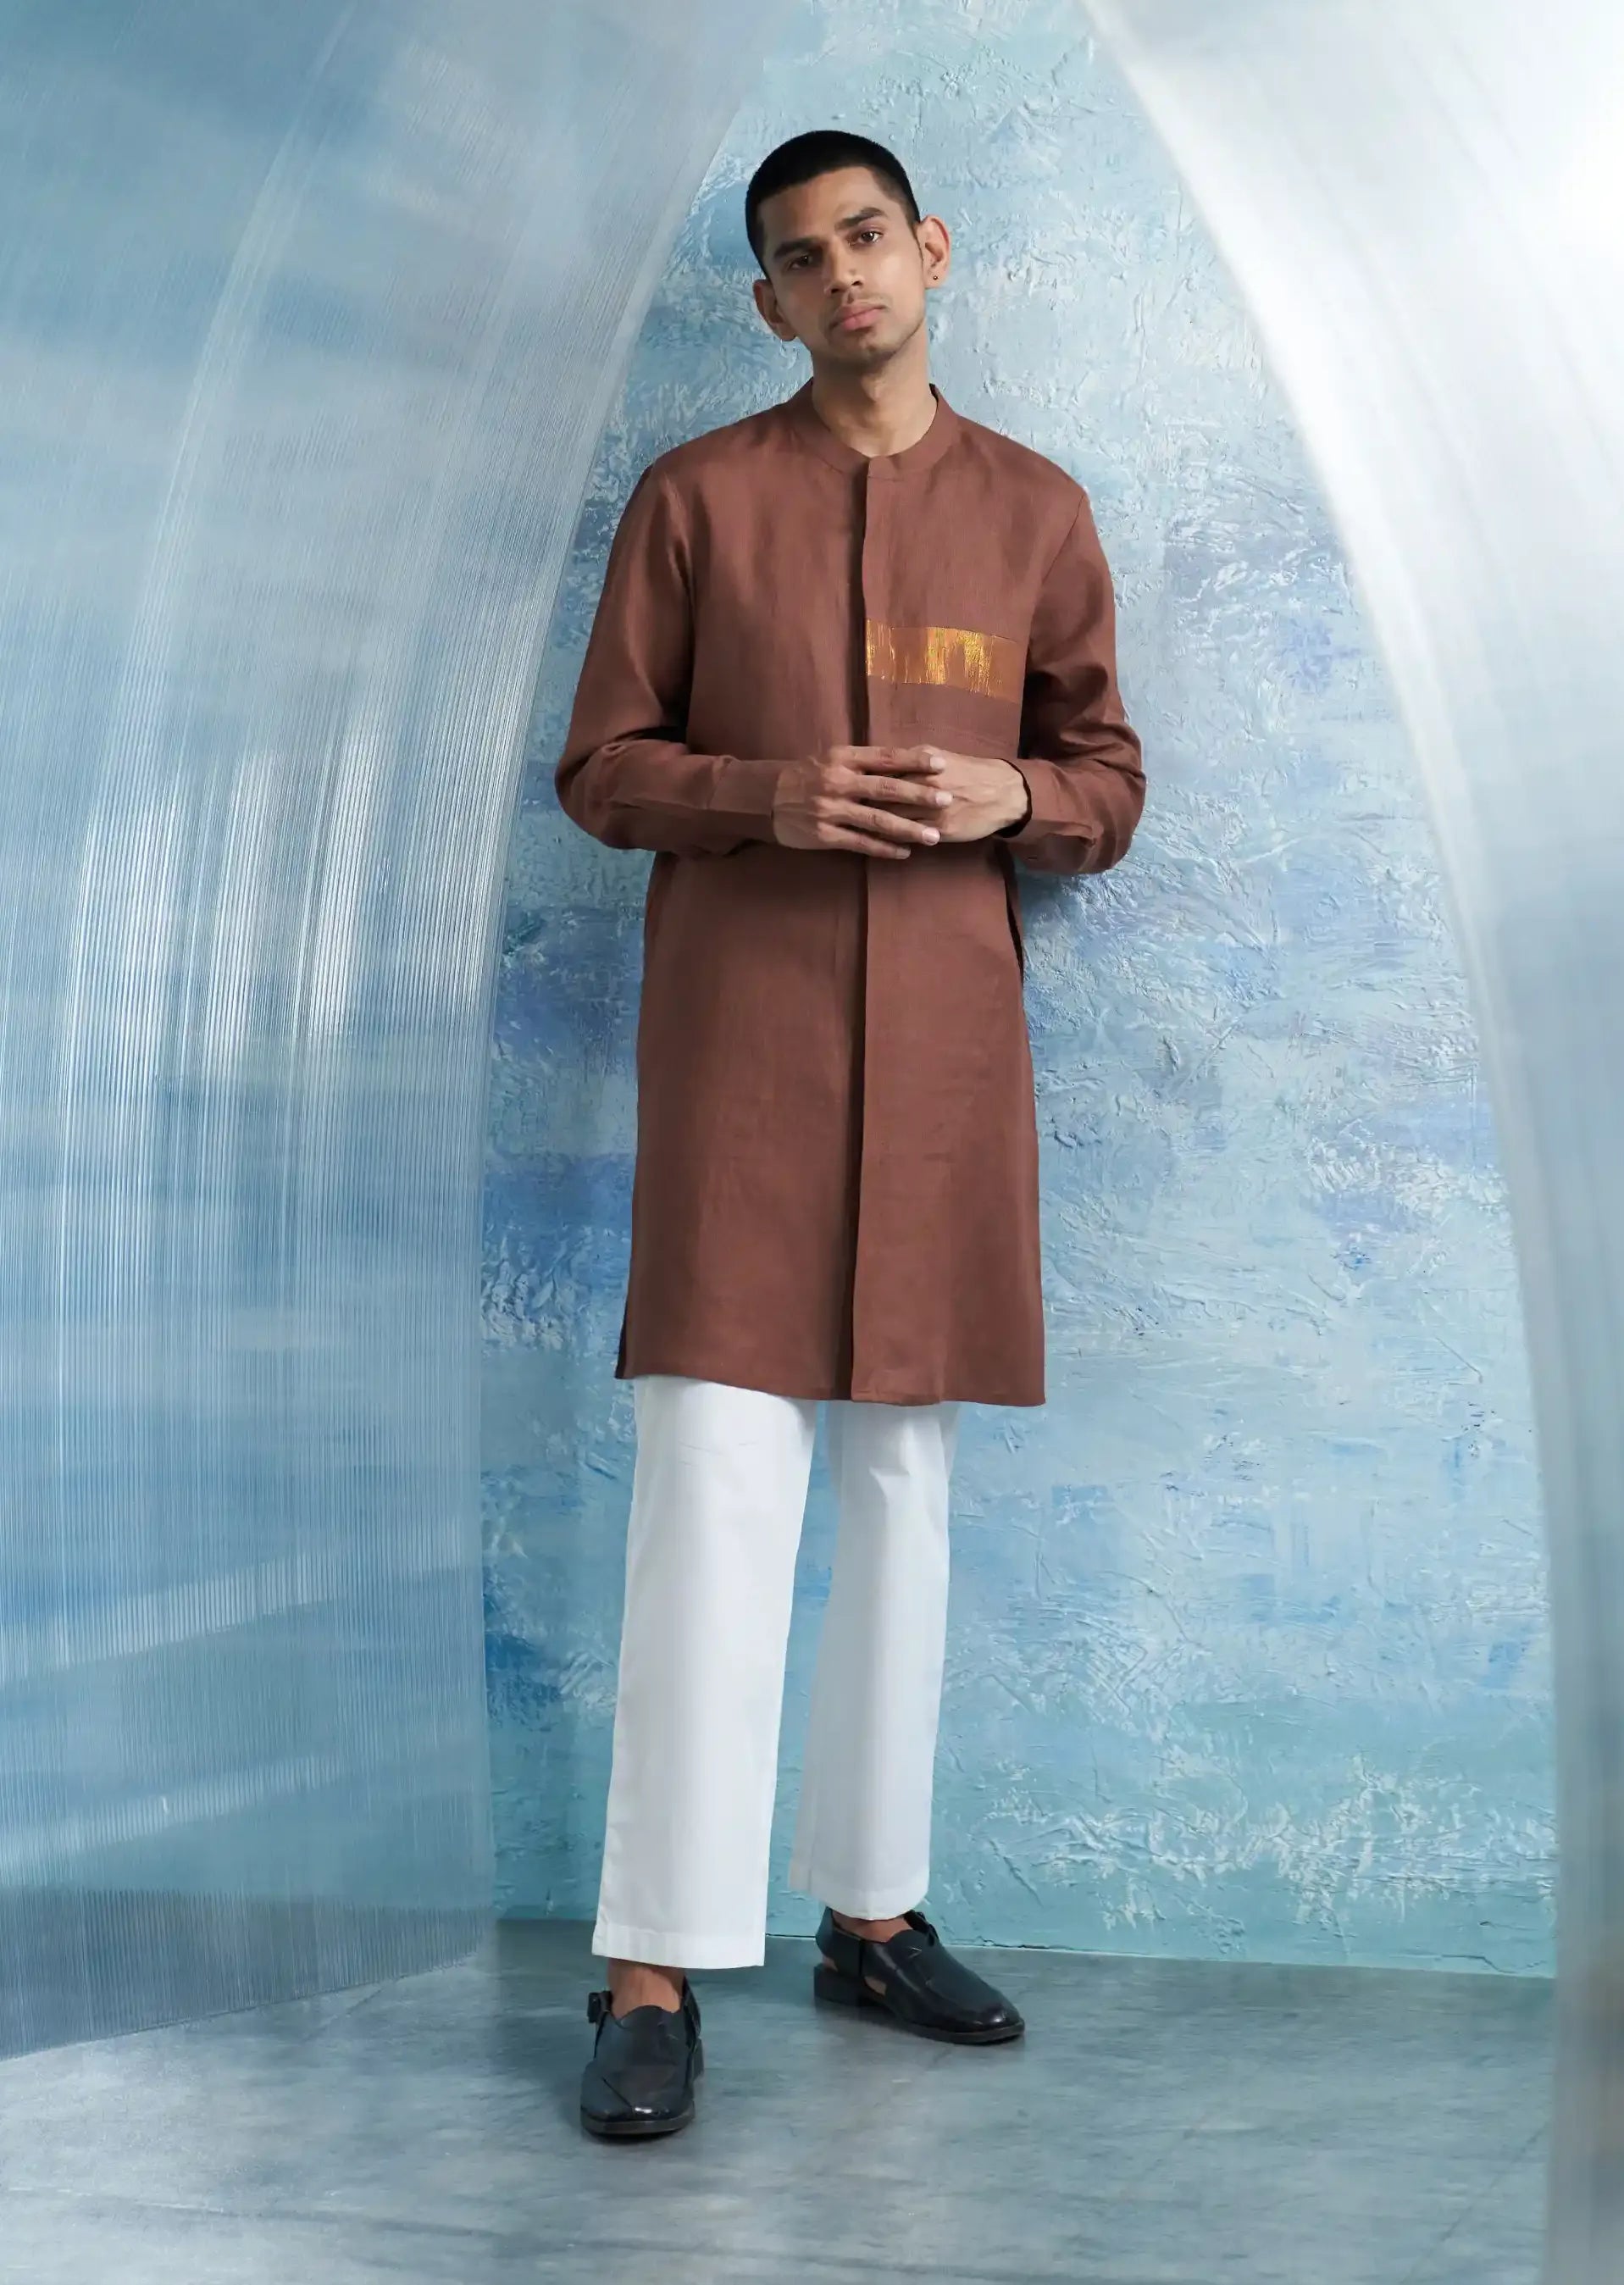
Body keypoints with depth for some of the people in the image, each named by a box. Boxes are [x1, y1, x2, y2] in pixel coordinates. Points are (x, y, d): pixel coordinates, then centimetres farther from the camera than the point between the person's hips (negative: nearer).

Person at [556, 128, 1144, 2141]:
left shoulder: (1036, 514, 12)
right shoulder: (693, 499, 5)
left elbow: (1110, 783, 14)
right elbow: (599, 769, 5)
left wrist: (1012, 800, -8)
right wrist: (774, 798, -14)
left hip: (949, 1040, 3)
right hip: (739, 1030, -3)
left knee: (906, 1478, 9)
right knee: (716, 1477, -10)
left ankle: (872, 1911, 21)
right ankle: (656, 1972, -5)